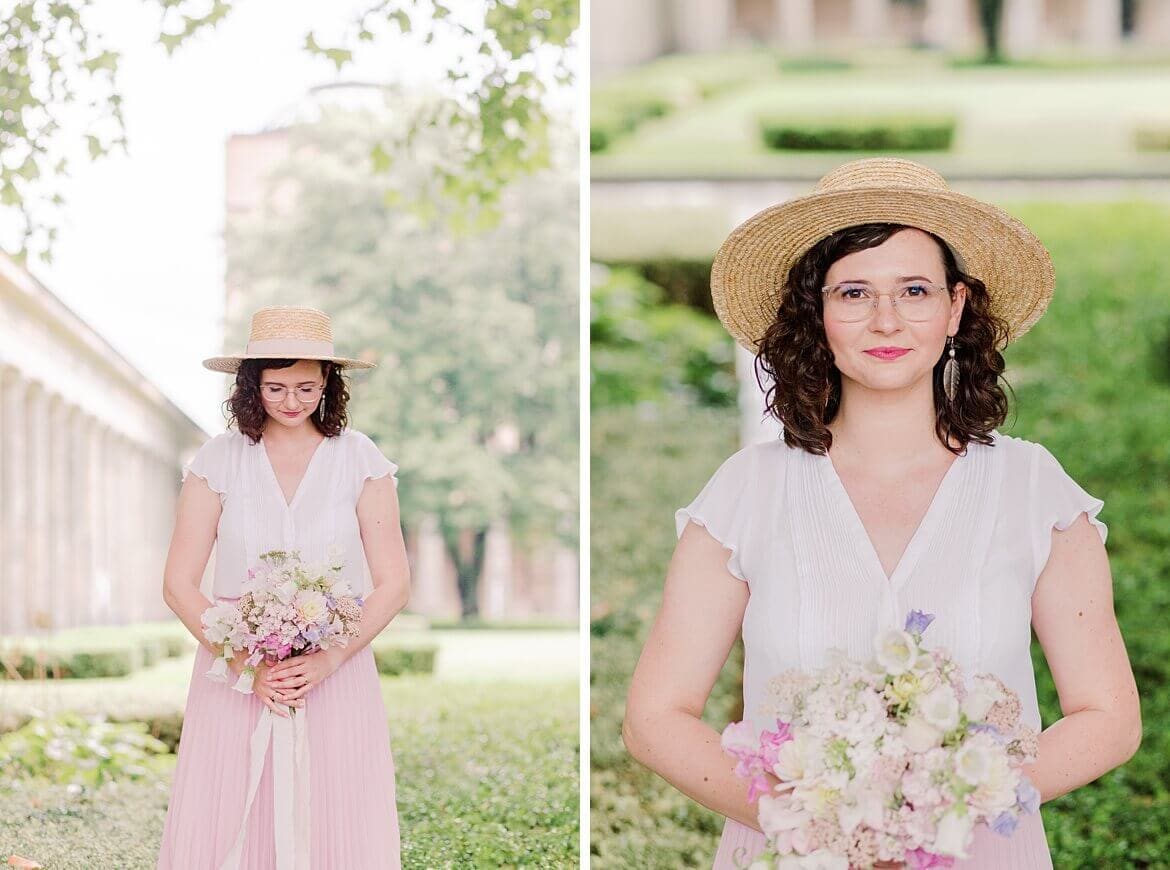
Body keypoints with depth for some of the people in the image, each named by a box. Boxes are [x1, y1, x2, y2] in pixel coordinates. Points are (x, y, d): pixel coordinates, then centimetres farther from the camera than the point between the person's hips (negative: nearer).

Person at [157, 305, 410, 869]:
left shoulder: (360, 460, 0)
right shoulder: (218, 461, 1)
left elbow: (393, 585, 0)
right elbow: (178, 584, 0)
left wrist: (327, 660, -14)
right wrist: (244, 662, -13)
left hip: (337, 670, 0)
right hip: (234, 670, 0)